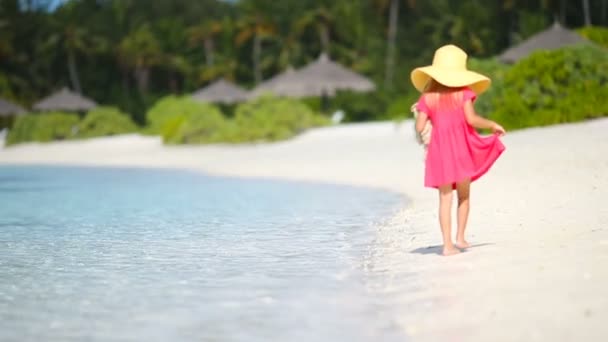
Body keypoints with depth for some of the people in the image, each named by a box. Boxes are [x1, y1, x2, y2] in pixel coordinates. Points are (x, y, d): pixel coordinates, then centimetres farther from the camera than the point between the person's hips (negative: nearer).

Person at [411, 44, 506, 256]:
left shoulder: (427, 96, 4)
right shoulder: (463, 92, -2)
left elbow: (420, 127, -2)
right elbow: (471, 119, -13)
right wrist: (492, 125, 1)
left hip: (439, 148, 1)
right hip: (461, 146, -1)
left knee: (445, 198, 2)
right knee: (463, 195, 15)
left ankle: (448, 244, -4)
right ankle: (460, 237, 9)